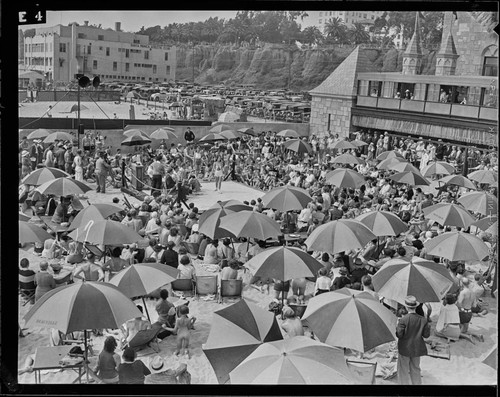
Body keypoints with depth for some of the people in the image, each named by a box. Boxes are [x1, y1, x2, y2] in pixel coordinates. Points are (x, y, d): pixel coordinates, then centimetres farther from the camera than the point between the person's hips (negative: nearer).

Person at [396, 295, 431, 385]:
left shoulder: (403, 319, -20)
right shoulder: (423, 320, -8)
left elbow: (399, 335, -20)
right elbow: (426, 335, -3)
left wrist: (397, 326, -4)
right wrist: (428, 326, 12)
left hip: (405, 349, -4)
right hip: (417, 349, 4)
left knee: (403, 371, 10)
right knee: (415, 369, 20)